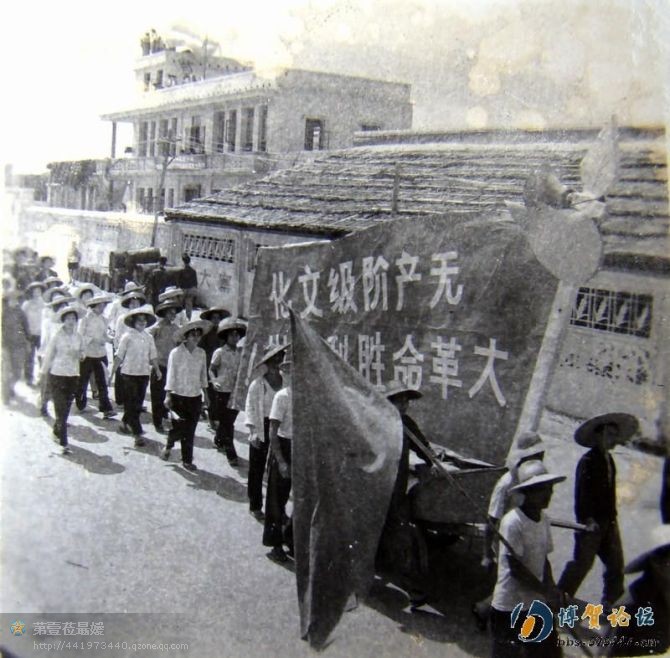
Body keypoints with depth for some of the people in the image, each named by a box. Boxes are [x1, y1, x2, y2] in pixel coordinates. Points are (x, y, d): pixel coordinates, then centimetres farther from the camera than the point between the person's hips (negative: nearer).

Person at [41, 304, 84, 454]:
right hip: (57, 375, -4)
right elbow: (49, 354, -1)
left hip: (73, 375, 4)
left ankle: (57, 431, 36)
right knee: (61, 409, -7)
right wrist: (44, 373, 0)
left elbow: (82, 352, 16)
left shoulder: (78, 337, 6)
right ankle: (64, 443, -6)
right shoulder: (57, 336, -5)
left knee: (66, 408, 11)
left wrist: (80, 355, -7)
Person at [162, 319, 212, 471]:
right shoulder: (176, 353, -9)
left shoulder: (201, 353, 3)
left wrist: (205, 394, 12)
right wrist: (168, 396, -12)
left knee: (190, 430, 6)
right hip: (179, 396, -3)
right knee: (179, 427, 2)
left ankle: (187, 460, 17)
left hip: (195, 397, 4)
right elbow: (171, 375, -9)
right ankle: (169, 446, 34)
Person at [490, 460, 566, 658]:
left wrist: (552, 591, -5)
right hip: (510, 607, -7)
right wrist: (546, 592, -17)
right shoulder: (512, 522, -21)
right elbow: (516, 567, -20)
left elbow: (543, 559, 9)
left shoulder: (543, 519, 3)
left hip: (537, 603, 7)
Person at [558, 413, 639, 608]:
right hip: (592, 522, -8)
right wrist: (588, 519, -22)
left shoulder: (608, 459, 13)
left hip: (608, 521, 8)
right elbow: (581, 493, -18)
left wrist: (612, 517, 14)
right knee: (582, 563, -4)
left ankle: (612, 602, 22)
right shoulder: (588, 460, -13)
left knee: (616, 564, 10)